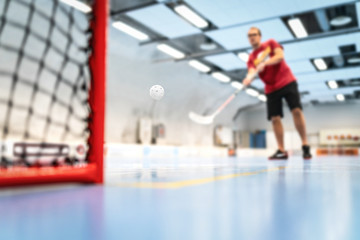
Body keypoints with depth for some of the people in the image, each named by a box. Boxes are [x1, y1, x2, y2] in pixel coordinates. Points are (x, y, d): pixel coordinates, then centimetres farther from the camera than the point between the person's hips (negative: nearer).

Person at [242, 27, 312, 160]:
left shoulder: (271, 43, 6)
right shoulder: (251, 58, 10)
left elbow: (280, 56, -10)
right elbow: (252, 72, -7)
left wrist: (265, 63, -25)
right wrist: (248, 78, -31)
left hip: (287, 82, -3)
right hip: (271, 89, 3)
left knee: (297, 110, -14)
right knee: (275, 118, -5)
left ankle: (305, 146, -6)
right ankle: (281, 150, 1)